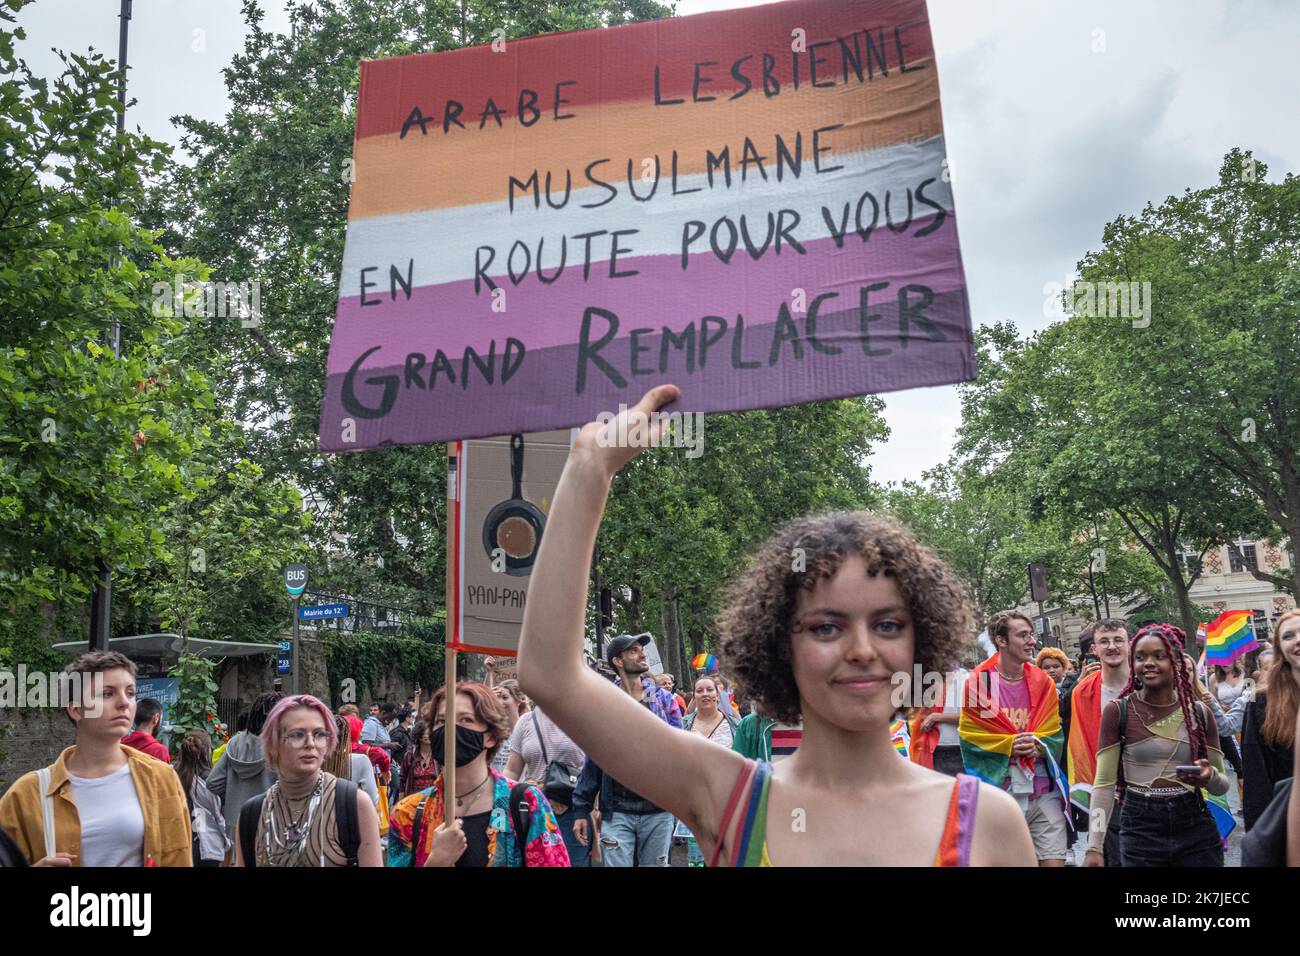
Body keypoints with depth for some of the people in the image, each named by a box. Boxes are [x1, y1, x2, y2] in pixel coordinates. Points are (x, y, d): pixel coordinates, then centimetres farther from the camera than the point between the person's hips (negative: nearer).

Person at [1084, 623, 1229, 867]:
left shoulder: (1199, 712, 3)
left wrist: (1210, 777, -15)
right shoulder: (1117, 711, -4)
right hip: (1140, 828, -2)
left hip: (1196, 827, 2)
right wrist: (1094, 847, -10)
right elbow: (1104, 783, -5)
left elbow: (1222, 786, 9)